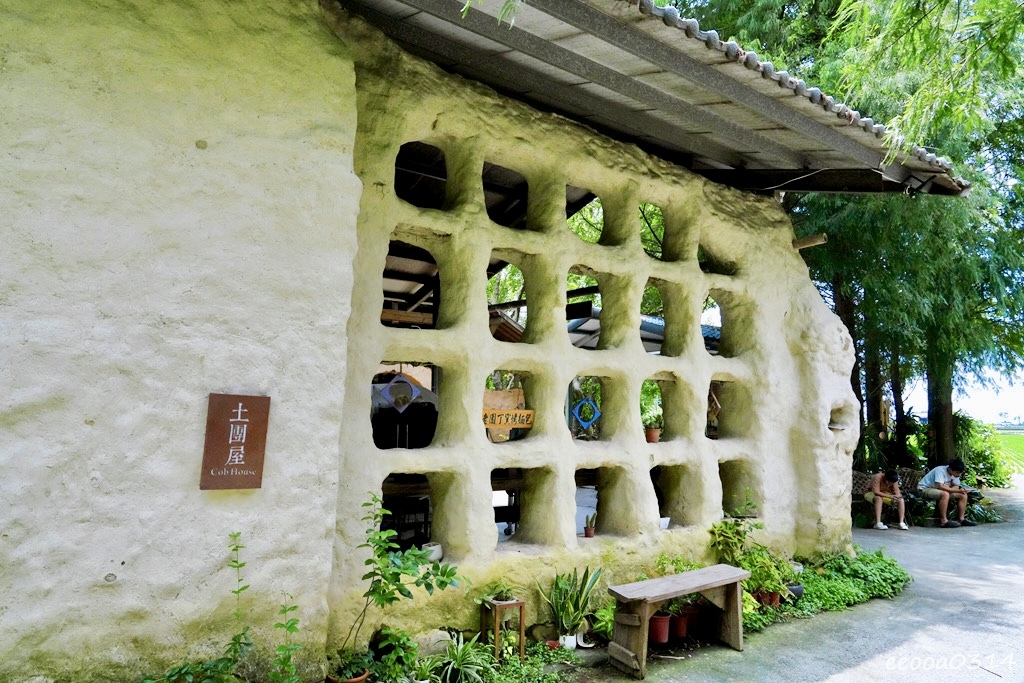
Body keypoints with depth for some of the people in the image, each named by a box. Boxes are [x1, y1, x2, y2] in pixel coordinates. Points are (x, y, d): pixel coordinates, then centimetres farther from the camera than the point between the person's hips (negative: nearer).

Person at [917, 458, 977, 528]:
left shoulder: (955, 473, -2)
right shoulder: (940, 470, -26)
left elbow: (956, 486, 0)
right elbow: (940, 487, -35)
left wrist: (961, 488, -23)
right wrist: (957, 490, -36)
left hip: (939, 490, 9)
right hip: (925, 489, -9)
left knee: (963, 495, 0)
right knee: (945, 494, -36)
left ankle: (961, 519, 3)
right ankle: (943, 521, -31)